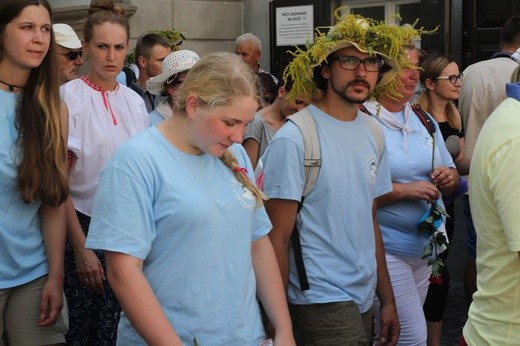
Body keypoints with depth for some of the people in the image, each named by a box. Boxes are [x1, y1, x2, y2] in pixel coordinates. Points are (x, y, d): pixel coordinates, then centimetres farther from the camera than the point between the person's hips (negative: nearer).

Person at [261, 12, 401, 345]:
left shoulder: (373, 133, 6)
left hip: (364, 301, 7)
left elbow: (370, 223, 11)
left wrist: (387, 298, 11)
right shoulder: (293, 139, -15)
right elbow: (277, 238, -13)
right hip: (320, 302, -7)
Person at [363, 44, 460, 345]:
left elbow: (451, 177, 18)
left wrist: (450, 177, -4)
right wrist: (404, 190, -22)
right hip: (387, 250, -7)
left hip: (426, 249, 7)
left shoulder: (425, 121, 10)